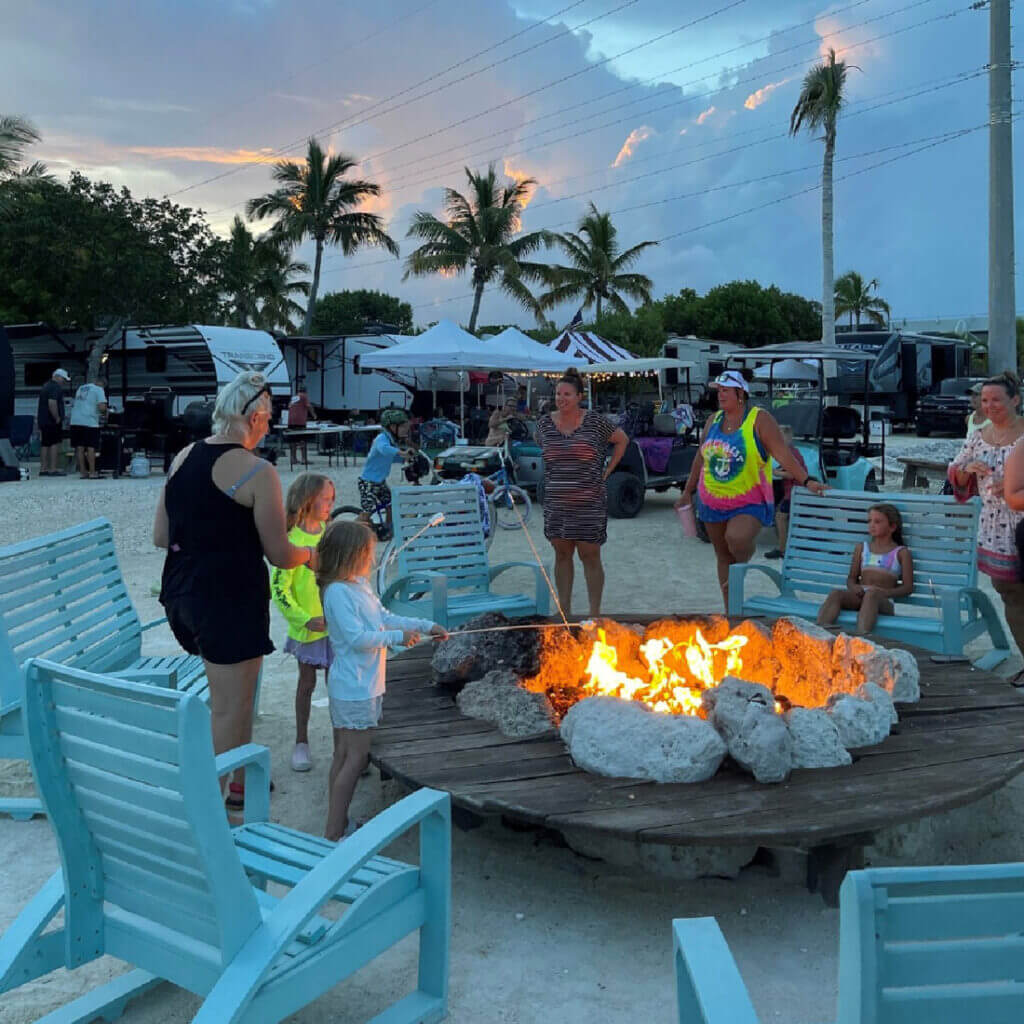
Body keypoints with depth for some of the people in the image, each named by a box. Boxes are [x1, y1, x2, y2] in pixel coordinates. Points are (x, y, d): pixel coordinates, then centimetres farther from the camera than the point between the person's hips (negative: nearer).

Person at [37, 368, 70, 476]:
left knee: (45, 444, 10)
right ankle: (53, 469, -11)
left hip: (42, 420, 10)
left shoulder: (46, 386, 21)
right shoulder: (56, 387, -12)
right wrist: (57, 418, -18)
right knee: (55, 444, -8)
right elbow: (52, 403, -25)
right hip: (52, 421, -10)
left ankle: (43, 469, 12)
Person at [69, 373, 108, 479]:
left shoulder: (80, 389, 21)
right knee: (91, 448, -2)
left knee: (79, 448, 7)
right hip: (89, 422, -6)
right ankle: (92, 473, -2)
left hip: (75, 421, 6)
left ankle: (83, 472, 9)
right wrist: (105, 413, 9)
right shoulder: (98, 389, 0)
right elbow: (102, 407, -12)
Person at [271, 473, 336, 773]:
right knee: (307, 683, 9)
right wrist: (306, 619, -20)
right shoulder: (292, 541, -17)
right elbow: (278, 588, -17)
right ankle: (301, 742, 25)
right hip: (308, 627, -4)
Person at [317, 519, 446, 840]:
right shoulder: (337, 592, -20)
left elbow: (385, 618, 19)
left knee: (344, 755, 14)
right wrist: (398, 637, -15)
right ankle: (334, 834, 1)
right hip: (354, 689, -10)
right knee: (356, 757, -5)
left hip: (364, 685, 10)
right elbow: (357, 637, -24)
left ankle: (338, 825, 23)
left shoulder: (360, 585, 10)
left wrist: (425, 626, 15)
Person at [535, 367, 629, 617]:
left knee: (590, 556, -1)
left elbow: (622, 440, 8)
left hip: (589, 504, -3)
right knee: (562, 555, 9)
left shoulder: (595, 421, -6)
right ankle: (564, 611, 18)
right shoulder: (544, 423, 3)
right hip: (556, 504, 3)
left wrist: (607, 471, 3)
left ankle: (595, 613, 7)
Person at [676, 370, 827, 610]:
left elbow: (783, 455, -14)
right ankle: (730, 610, 21)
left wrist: (806, 480, -25)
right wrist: (687, 492, 19)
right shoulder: (714, 420, 9)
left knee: (737, 538, -31)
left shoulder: (759, 419, -8)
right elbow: (700, 459, 17)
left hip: (749, 502, -5)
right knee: (723, 556, 9)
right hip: (713, 501, 6)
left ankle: (743, 563, 6)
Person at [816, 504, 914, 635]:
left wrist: (885, 592, -13)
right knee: (836, 593, -28)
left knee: (872, 593, -39)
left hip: (884, 601, -3)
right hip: (859, 596, 4)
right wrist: (854, 587, -5)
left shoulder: (901, 552, 12)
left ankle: (860, 636, -63)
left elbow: (908, 587, 6)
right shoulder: (862, 548, 23)